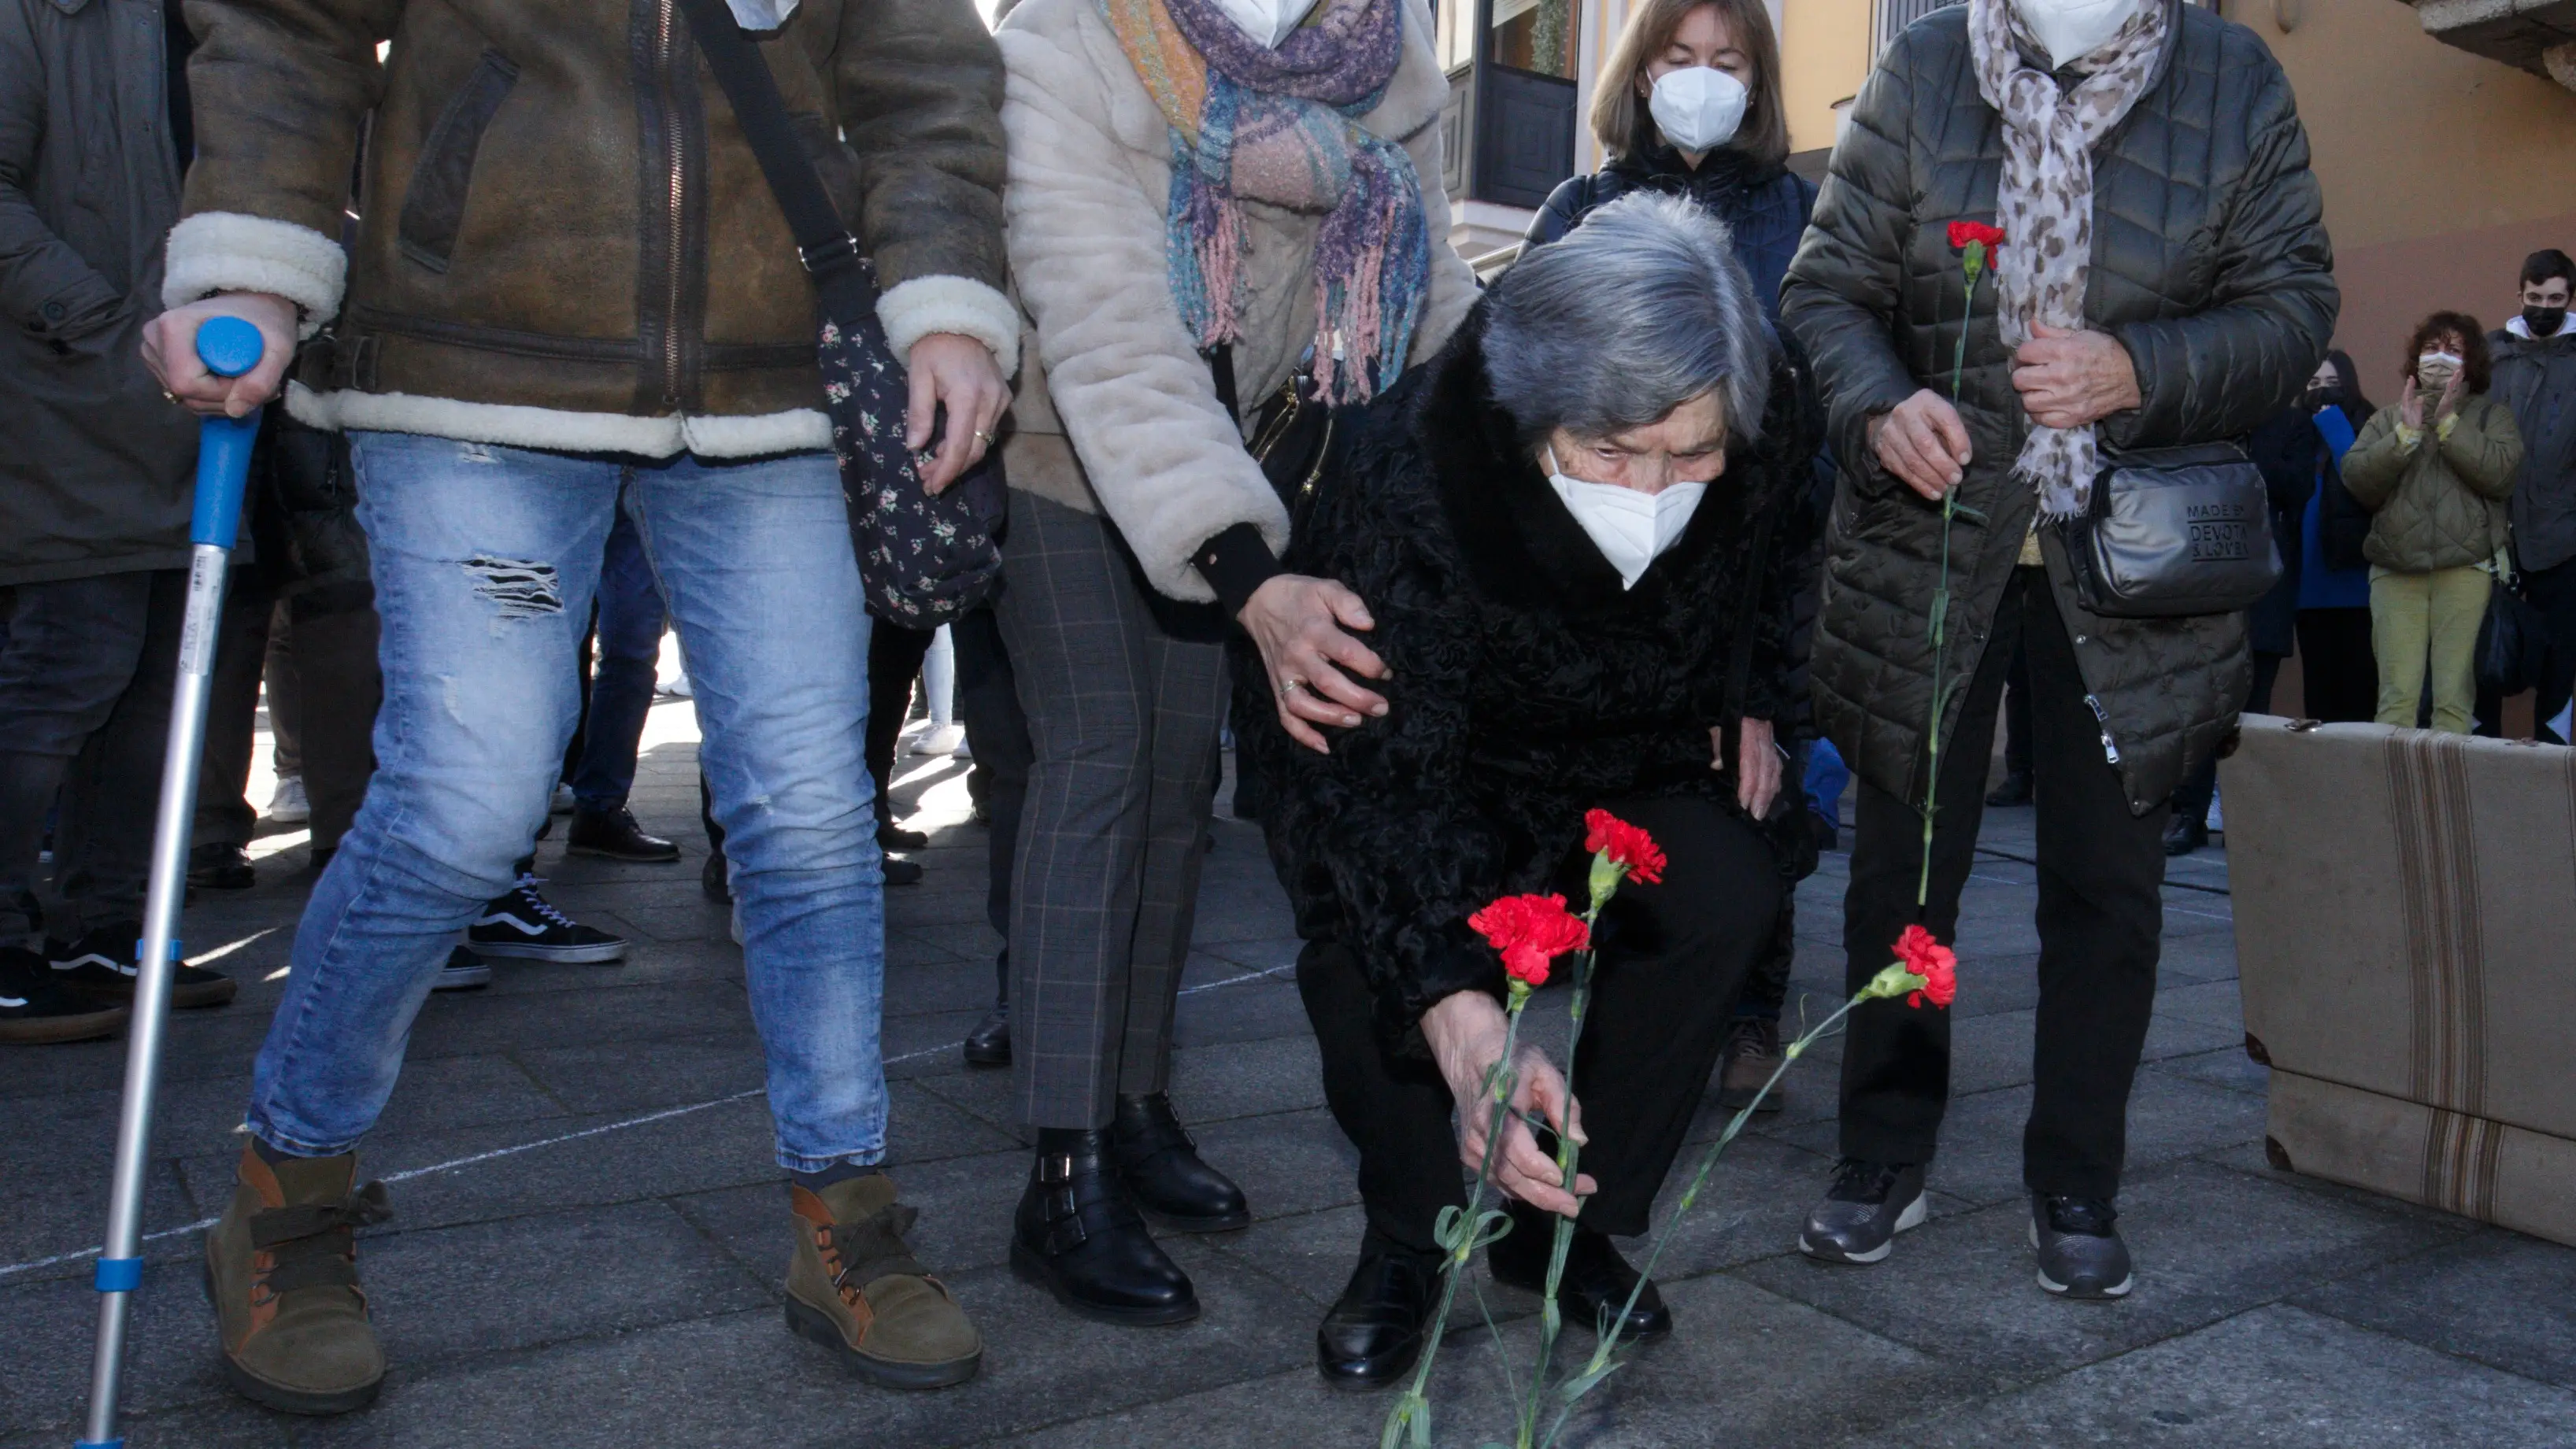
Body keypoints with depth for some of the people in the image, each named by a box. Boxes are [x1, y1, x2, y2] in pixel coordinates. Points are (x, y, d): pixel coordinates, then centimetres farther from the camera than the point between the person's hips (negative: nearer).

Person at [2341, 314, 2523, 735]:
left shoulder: (2491, 414, 14)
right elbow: (2356, 480, 3)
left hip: (2465, 569, -1)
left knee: (2454, 696, -6)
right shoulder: (2388, 418, 19)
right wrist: (2406, 435, -5)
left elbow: (2500, 472, -5)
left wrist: (2449, 424, -5)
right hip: (2395, 570, 1)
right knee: (2396, 695, -7)